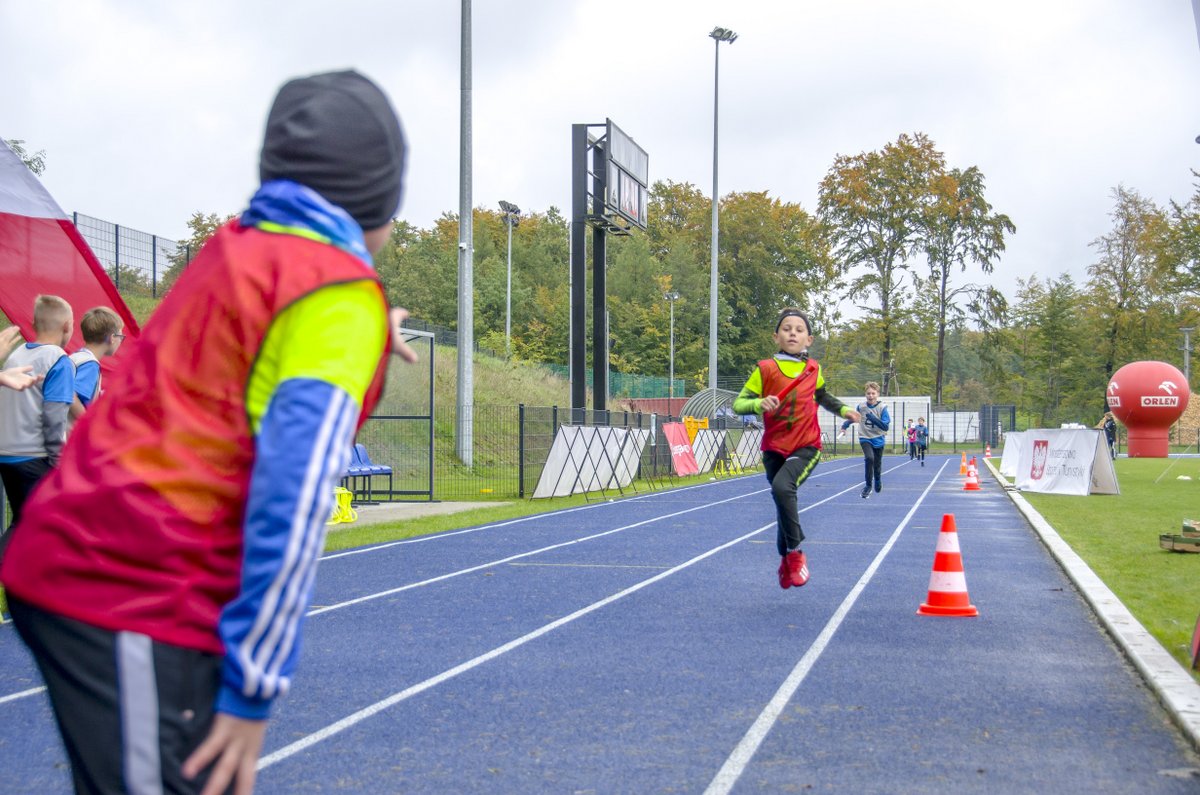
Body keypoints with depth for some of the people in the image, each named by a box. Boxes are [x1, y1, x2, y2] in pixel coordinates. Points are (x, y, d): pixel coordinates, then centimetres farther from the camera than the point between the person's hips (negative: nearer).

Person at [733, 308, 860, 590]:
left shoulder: (814, 369, 4)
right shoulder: (766, 369, -4)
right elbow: (739, 403, -8)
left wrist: (843, 409, 17)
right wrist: (760, 403, -26)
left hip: (806, 447, -1)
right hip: (774, 448, 1)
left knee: (782, 487, -29)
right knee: (784, 504, 10)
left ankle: (794, 553, -15)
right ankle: (787, 559, 35)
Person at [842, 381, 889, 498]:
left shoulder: (882, 408, -14)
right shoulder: (861, 407, -7)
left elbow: (885, 427, -21)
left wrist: (873, 418, -31)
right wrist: (845, 426, 1)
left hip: (878, 439, 0)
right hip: (865, 438, 0)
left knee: (877, 464, 14)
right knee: (869, 458, -26)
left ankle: (878, 481, 48)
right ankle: (868, 486, -12)